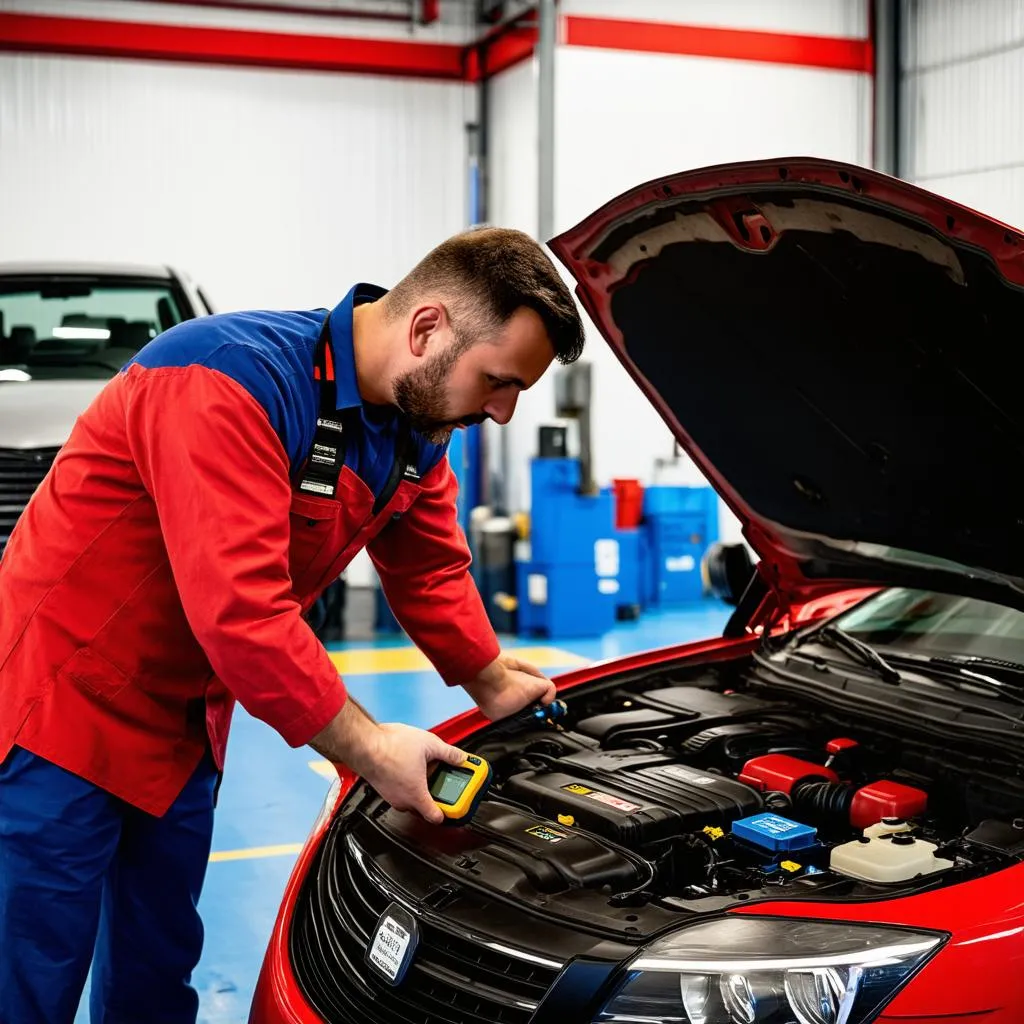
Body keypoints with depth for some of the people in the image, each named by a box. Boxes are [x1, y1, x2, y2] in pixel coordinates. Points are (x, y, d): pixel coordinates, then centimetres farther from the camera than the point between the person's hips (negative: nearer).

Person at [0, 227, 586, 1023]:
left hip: (182, 720, 8)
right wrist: (367, 748, -27)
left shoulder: (416, 429, -1)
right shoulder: (231, 382, -29)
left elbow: (432, 570, 17)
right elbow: (240, 610, -34)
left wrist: (492, 682, 13)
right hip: (65, 704, -8)